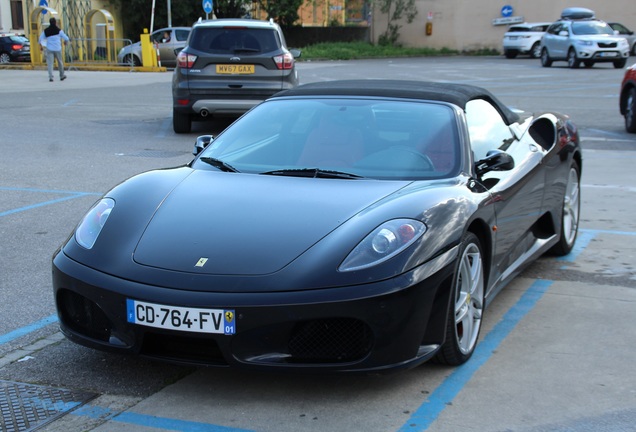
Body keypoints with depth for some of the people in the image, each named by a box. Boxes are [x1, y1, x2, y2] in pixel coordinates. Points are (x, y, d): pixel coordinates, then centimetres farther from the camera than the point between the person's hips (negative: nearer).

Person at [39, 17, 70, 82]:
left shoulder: (46, 31, 3)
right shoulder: (59, 30, -4)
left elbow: (41, 38, 12)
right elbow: (66, 38, 1)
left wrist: (41, 45, 29)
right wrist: (66, 42, 24)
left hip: (49, 49, 1)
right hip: (57, 49, -1)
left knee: (50, 63, -1)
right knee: (60, 62, 14)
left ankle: (50, 76, -13)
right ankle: (62, 76, 25)